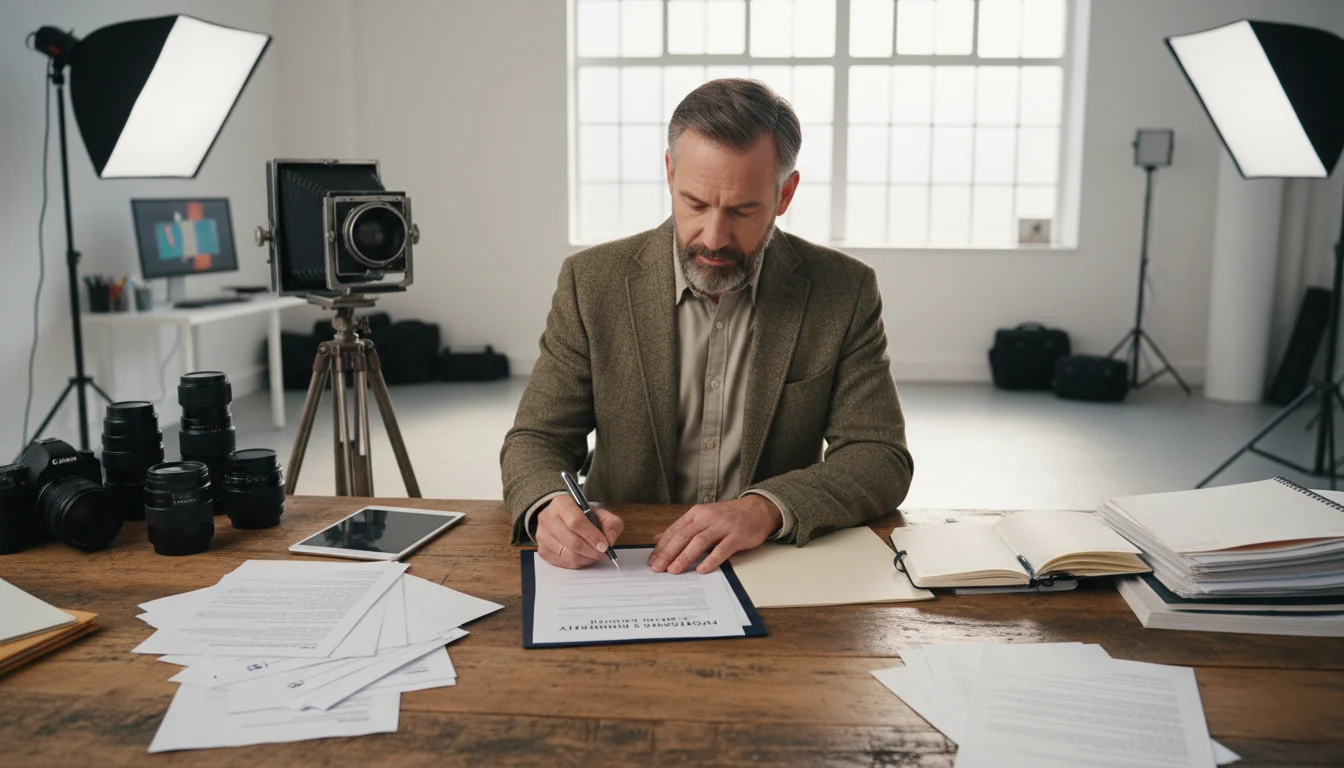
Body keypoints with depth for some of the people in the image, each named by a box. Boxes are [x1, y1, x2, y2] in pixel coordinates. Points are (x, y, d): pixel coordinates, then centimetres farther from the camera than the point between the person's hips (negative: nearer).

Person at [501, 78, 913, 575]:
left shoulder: (845, 292, -5)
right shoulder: (593, 282, -4)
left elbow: (882, 460, -7)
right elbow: (536, 440, -1)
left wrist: (767, 507, -26)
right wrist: (549, 509, -25)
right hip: (623, 566, 1)